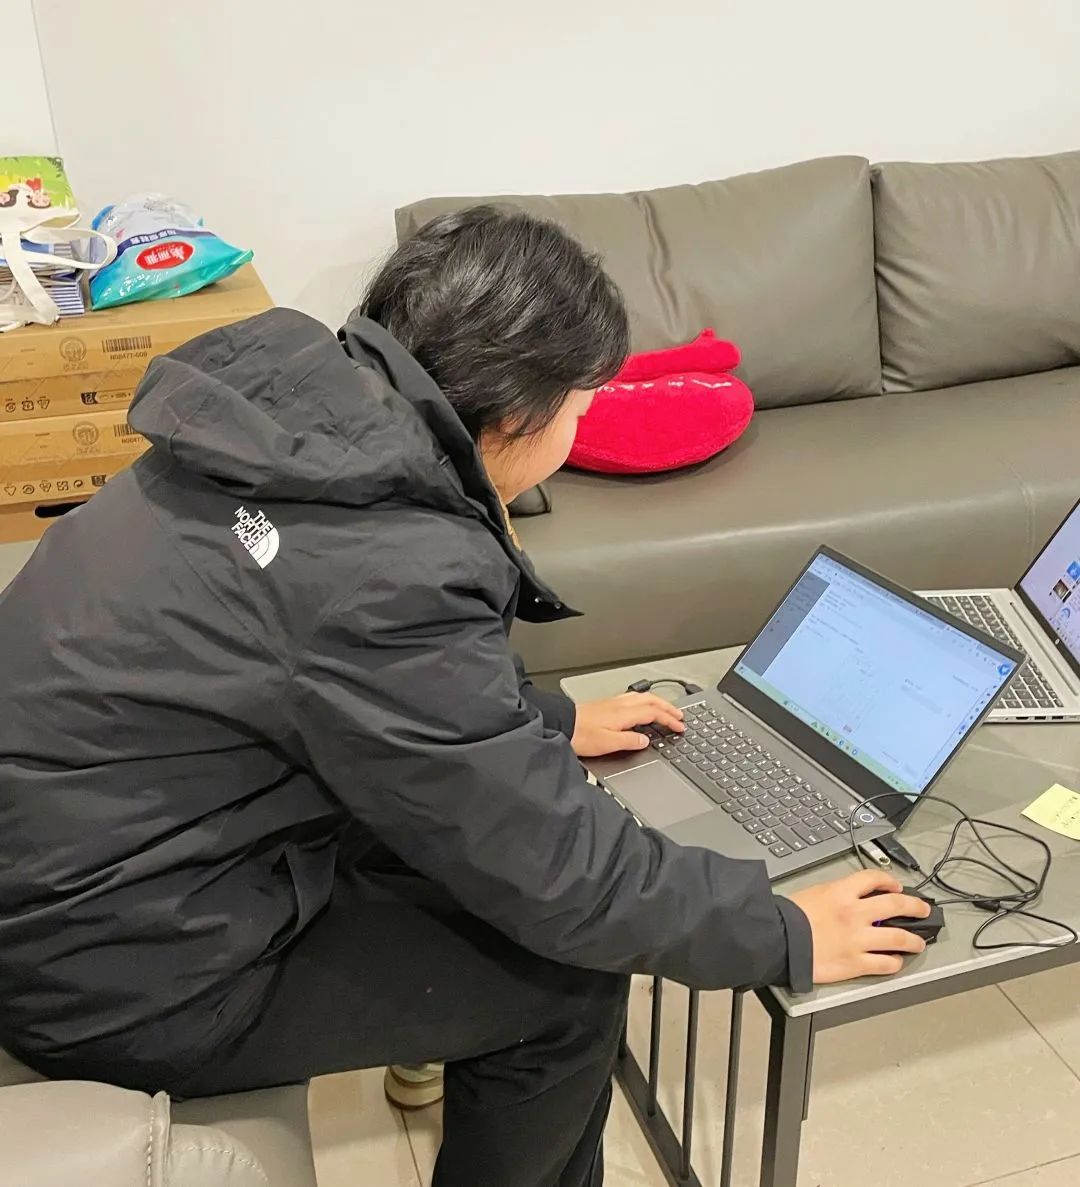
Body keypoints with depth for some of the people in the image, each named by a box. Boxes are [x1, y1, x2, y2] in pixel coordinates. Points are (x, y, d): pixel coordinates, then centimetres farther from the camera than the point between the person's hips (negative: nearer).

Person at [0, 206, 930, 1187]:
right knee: (569, 980, -1)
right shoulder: (387, 574, -31)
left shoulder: (317, 402, -4)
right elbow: (555, 871, -22)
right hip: (116, 966, -8)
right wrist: (783, 937, -8)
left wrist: (551, 721, 21)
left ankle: (434, 1045, 40)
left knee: (485, 833, 17)